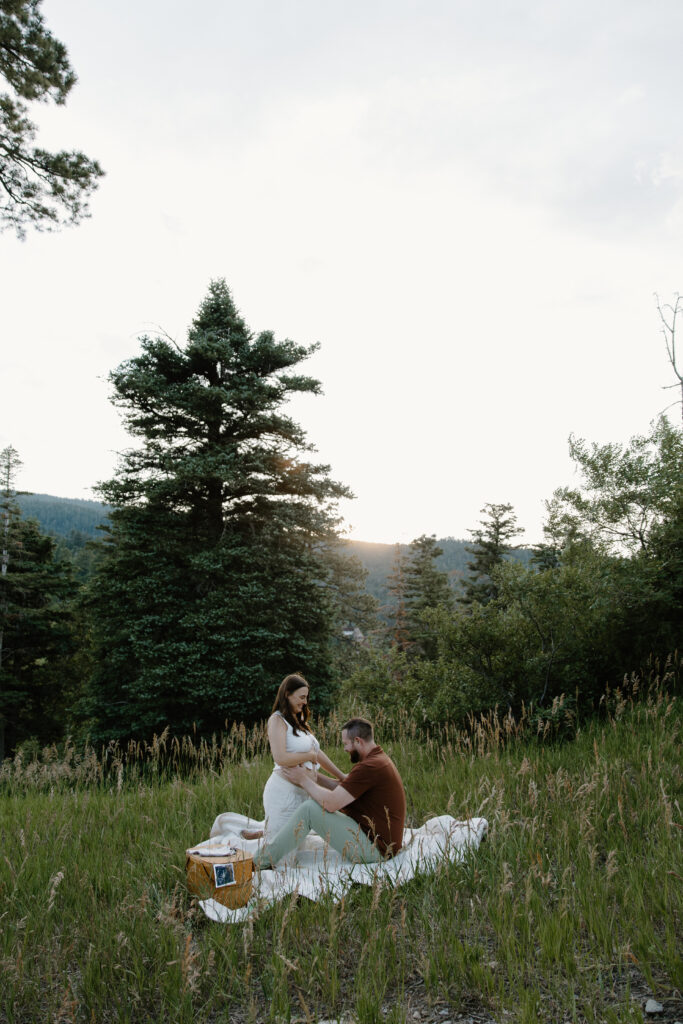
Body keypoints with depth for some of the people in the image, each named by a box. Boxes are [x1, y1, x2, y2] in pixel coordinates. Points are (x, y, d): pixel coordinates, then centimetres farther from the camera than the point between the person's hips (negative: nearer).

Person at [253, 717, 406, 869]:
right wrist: (311, 776, 8)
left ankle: (260, 862, -4)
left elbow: (331, 803, -23)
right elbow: (342, 787, 15)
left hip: (375, 849, -11)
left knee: (309, 809, -14)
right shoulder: (379, 758, 11)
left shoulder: (370, 767, -22)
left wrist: (303, 780, -9)